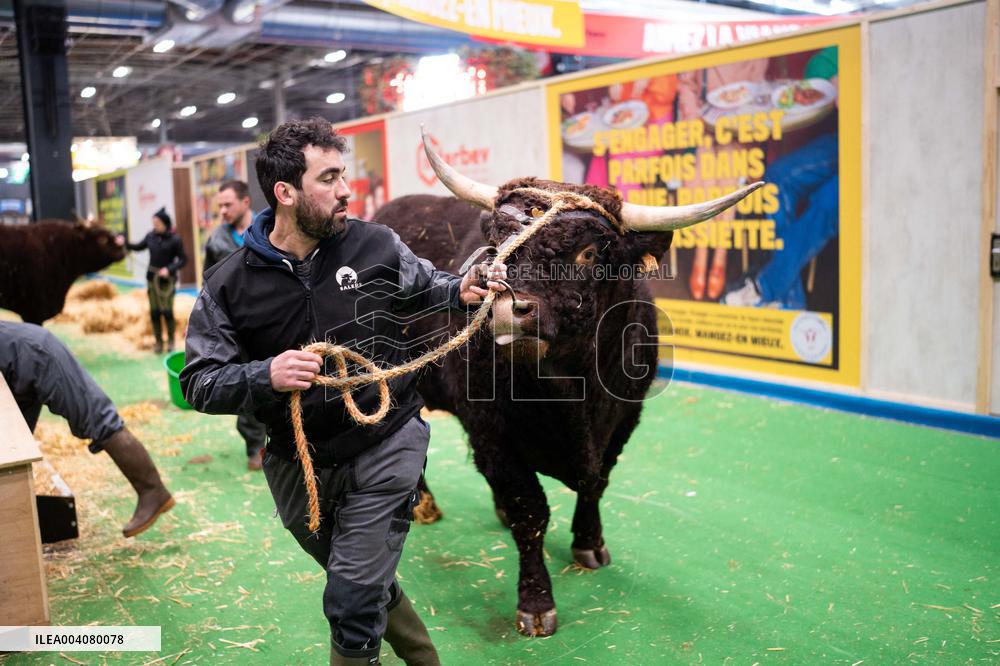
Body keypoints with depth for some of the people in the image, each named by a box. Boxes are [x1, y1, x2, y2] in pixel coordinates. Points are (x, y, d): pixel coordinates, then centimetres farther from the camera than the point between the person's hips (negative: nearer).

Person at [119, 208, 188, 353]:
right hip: (152, 278, 4)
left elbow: (183, 260, -7)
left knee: (167, 311, -7)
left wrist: (169, 269, -19)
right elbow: (139, 247, 18)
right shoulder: (151, 236, 3)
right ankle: (158, 341, 15)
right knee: (154, 312, 4)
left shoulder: (174, 239, -9)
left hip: (167, 279, -4)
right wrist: (125, 243, 3)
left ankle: (171, 341, 12)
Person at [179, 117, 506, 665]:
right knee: (367, 584, 23)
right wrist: (265, 376, -28)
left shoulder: (375, 245, -7)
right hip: (298, 466, 2)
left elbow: (424, 287, 13)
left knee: (352, 606, -4)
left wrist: (461, 292, -9)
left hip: (385, 450, -2)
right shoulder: (231, 284, -9)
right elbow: (200, 382, -9)